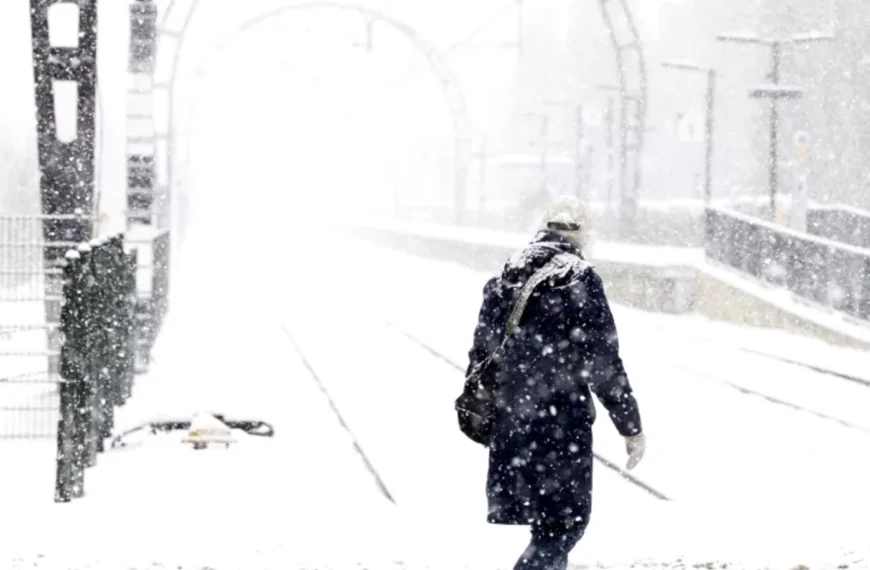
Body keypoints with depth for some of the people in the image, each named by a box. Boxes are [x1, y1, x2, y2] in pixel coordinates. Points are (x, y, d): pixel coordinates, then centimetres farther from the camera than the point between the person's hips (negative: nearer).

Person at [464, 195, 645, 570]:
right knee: (566, 521, 1)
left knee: (546, 515, 21)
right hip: (562, 420, -7)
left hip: (509, 417, 7)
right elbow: (604, 363, -13)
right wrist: (631, 427, -6)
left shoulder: (507, 276, 8)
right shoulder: (580, 279, -12)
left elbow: (482, 349, 14)